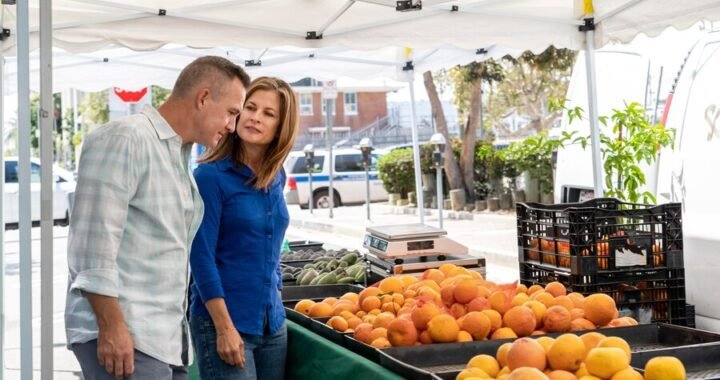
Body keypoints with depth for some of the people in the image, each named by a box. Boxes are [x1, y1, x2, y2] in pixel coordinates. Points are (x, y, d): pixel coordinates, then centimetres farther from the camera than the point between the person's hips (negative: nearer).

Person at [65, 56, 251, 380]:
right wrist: (111, 327, -20)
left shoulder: (180, 156, 17)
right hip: (125, 336, -8)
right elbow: (94, 241, -18)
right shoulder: (124, 139, -11)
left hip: (168, 336, 9)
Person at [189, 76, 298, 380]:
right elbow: (201, 256, -14)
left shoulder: (276, 177, 7)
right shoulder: (211, 175, -12)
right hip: (223, 320, -6)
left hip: (273, 322, 6)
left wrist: (275, 304, 14)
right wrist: (224, 327, -18)